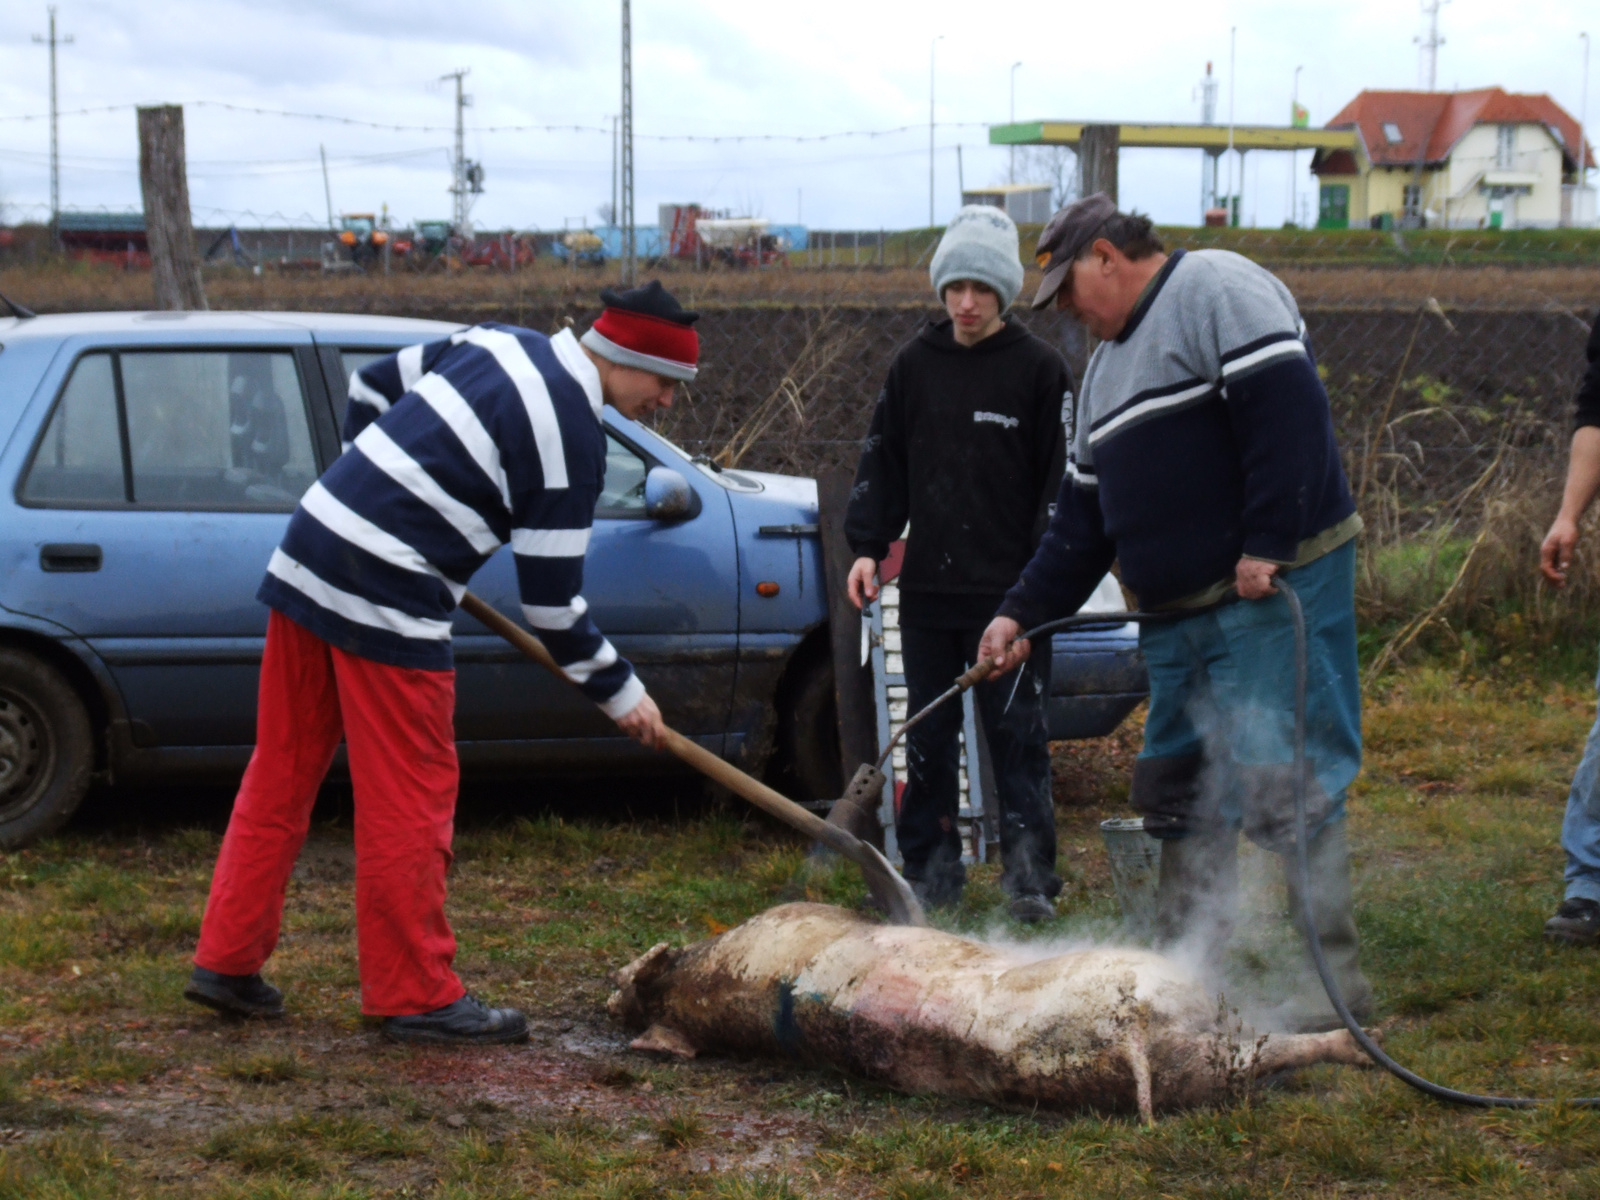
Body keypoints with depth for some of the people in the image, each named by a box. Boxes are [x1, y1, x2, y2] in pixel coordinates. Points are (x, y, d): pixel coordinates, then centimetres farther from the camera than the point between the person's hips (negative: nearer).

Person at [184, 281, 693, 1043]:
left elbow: (372, 387, 23)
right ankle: (418, 997, 8)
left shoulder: (496, 346, 12)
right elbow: (549, 594, -9)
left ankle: (228, 961, 21)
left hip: (308, 555, 9)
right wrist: (616, 690, 3)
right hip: (386, 604, -9)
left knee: (282, 773, 14)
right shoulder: (572, 434, -11)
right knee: (410, 799, 1)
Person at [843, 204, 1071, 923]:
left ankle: (1029, 875, 5)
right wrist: (867, 545, 3)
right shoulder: (914, 365, 9)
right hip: (927, 589, 4)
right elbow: (882, 461, 14)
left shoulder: (1039, 370, -1)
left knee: (1017, 736, -1)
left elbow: (1061, 479, -1)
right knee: (928, 736, 8)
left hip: (1009, 592, -3)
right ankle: (931, 871, 17)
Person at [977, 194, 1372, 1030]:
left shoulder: (1217, 290, -6)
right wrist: (1023, 614, 16)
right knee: (1177, 792, 11)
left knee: (1283, 787, -11)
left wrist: (1267, 546, -24)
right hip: (1178, 617, 10)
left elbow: (1286, 405, -20)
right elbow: (1082, 515, 24)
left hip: (1276, 589, -10)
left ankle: (1335, 976, -4)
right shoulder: (1108, 366, 23)